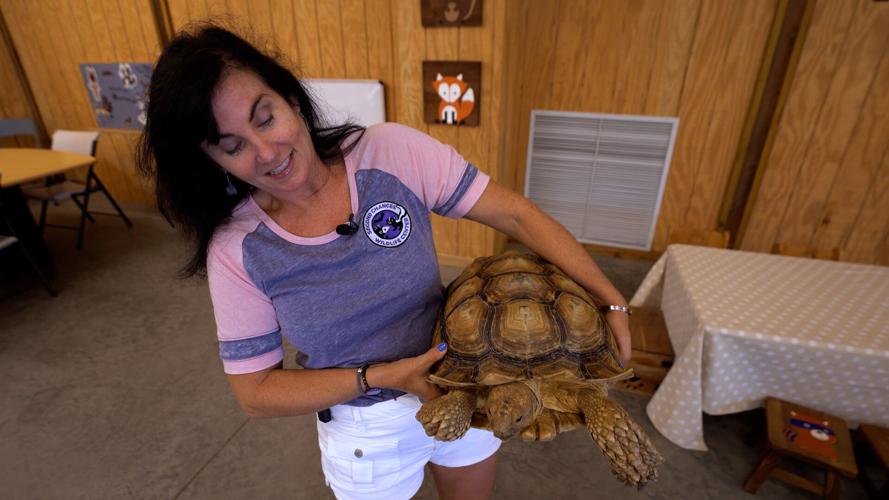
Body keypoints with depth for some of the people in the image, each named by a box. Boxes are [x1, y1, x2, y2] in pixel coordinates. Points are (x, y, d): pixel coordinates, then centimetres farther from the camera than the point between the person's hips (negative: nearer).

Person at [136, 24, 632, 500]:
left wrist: (613, 303, -22)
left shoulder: (390, 151, -19)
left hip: (465, 386, 2)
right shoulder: (236, 249, -17)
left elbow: (517, 214, -18)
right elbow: (255, 391, -12)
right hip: (367, 431, -1)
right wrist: (381, 376, -24)